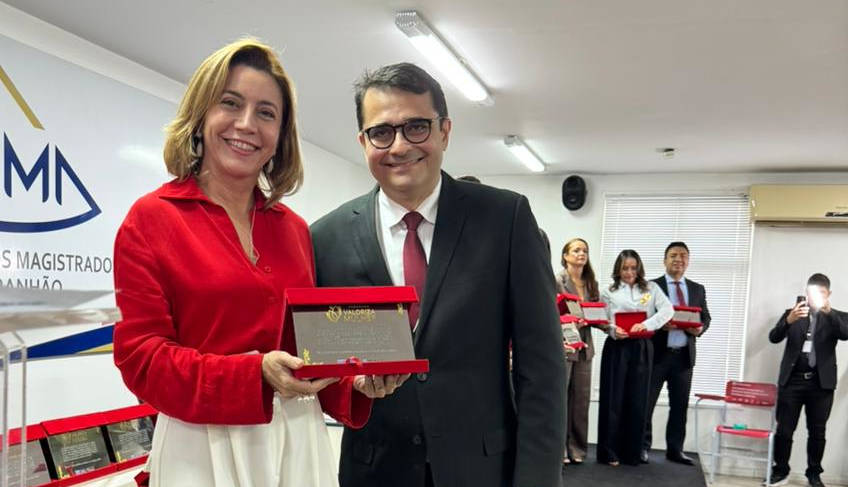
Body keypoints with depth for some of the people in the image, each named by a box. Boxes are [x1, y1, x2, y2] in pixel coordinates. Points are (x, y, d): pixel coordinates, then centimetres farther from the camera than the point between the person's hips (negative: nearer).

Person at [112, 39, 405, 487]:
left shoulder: (295, 229, 7)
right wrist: (255, 374, -21)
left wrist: (354, 378, -6)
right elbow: (141, 355, -10)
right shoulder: (152, 218, -6)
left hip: (298, 439, 5)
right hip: (205, 445, -4)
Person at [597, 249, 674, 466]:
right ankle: (609, 452, 8)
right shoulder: (609, 292, 7)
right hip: (617, 348, -1)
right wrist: (614, 331, -17)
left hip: (642, 349, 1)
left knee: (638, 400, 4)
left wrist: (647, 324, -21)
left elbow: (668, 309, -5)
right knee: (614, 399, 0)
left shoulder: (651, 288, 8)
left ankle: (632, 453, 14)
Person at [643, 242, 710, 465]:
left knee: (680, 405, 9)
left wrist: (700, 328, -10)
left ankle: (674, 449, 19)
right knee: (646, 402, 1)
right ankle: (643, 447, 10)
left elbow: (706, 318, 12)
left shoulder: (698, 289, 12)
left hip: (684, 355, 4)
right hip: (657, 353, -4)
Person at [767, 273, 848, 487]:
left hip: (821, 383, 0)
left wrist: (828, 311, -28)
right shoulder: (793, 313, 9)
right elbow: (773, 337, -6)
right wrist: (788, 320, -25)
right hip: (792, 380, 0)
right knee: (784, 430, 1)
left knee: (817, 432, 8)